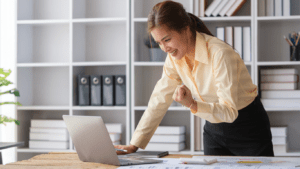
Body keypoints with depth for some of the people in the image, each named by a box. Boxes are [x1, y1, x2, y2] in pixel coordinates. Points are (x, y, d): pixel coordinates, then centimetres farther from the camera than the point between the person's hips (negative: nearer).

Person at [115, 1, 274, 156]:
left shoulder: (220, 54, -27)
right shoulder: (174, 57, -6)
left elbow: (229, 112, -29)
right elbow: (159, 101, -1)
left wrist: (192, 104, -44)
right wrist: (134, 145, -4)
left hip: (248, 129, -5)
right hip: (213, 130, 6)